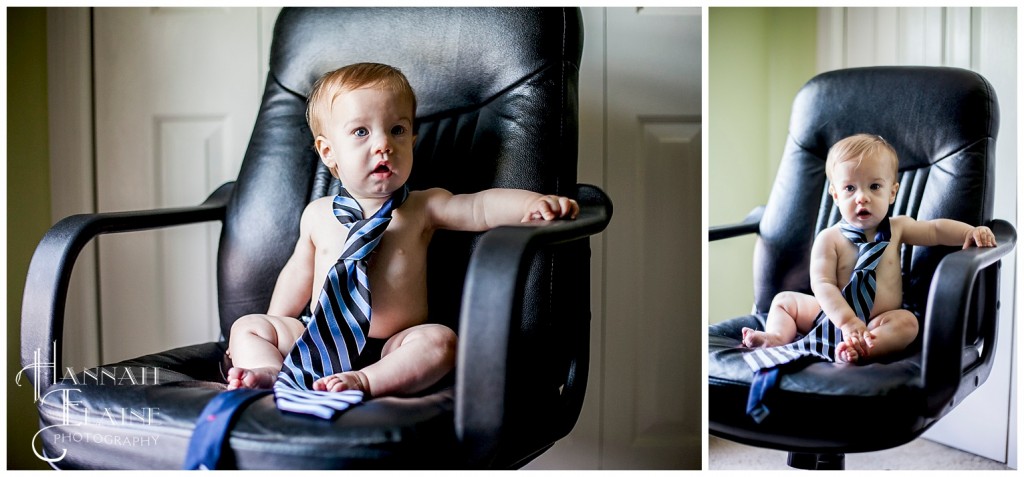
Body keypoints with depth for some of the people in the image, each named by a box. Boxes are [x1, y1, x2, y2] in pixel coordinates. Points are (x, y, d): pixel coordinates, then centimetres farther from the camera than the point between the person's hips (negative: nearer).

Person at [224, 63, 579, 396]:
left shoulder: (422, 208, 2)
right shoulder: (318, 215, 10)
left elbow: (479, 208, -12)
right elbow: (299, 274, 22)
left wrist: (532, 203, -31)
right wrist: (271, 333, 25)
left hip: (390, 350, -3)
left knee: (439, 341, -30)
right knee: (248, 327, -7)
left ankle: (365, 381, -43)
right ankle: (271, 372, -31)